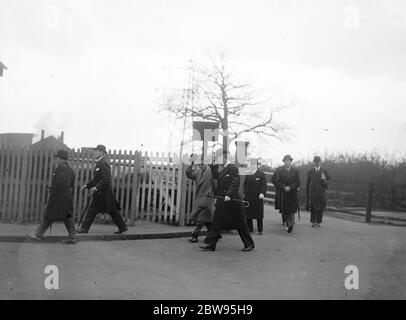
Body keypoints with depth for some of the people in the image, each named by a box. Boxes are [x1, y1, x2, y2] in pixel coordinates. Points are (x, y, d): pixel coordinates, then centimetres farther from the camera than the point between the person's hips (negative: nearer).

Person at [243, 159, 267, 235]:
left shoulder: (261, 174, -4)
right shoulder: (248, 174, 9)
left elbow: (264, 185, -9)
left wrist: (262, 193, -22)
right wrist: (244, 193, 8)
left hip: (257, 197, -4)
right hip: (248, 196, 4)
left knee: (259, 214, 2)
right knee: (247, 213, 7)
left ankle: (260, 230, 11)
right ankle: (250, 228, 21)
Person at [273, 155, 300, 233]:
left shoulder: (295, 171, 4)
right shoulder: (280, 170, 5)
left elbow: (298, 182, -1)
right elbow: (277, 182, -1)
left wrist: (290, 188, -14)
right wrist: (284, 188, -14)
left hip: (293, 194, -1)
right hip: (283, 194, 1)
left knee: (292, 210, -8)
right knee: (285, 211, 4)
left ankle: (291, 224, -8)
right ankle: (289, 225, 15)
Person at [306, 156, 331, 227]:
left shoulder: (324, 171, 3)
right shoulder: (310, 171, 6)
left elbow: (329, 180, 7)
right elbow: (308, 182, 10)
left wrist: (325, 181, -16)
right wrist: (307, 192, 8)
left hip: (321, 192, 0)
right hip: (312, 191, 0)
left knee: (320, 208, 0)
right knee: (313, 207, -3)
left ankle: (318, 222, 8)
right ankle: (313, 222, 5)